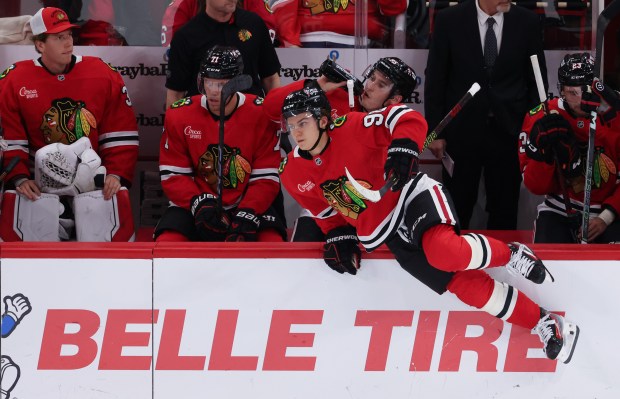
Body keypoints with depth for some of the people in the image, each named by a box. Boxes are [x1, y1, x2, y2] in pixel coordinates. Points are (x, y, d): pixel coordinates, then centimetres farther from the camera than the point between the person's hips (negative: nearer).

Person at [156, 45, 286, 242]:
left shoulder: (261, 115, -9)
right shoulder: (179, 115, -6)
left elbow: (266, 179, -8)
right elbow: (172, 176, -4)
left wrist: (246, 216, -23)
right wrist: (199, 204, -22)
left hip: (248, 206, -1)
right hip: (193, 206, 1)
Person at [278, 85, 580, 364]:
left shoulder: (352, 128, -15)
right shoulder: (293, 174, 2)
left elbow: (408, 119, -15)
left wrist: (402, 149, -31)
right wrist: (338, 237, 5)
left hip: (409, 196, -5)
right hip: (386, 236, 5)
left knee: (443, 251, -37)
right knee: (462, 283, -8)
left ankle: (510, 256, -7)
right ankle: (542, 322, -2)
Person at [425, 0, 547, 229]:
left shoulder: (527, 22, -2)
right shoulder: (449, 20, -5)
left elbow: (537, 80, 6)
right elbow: (435, 78, -1)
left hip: (508, 131, 1)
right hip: (462, 130, -1)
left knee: (504, 212, 8)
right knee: (456, 211, 7)